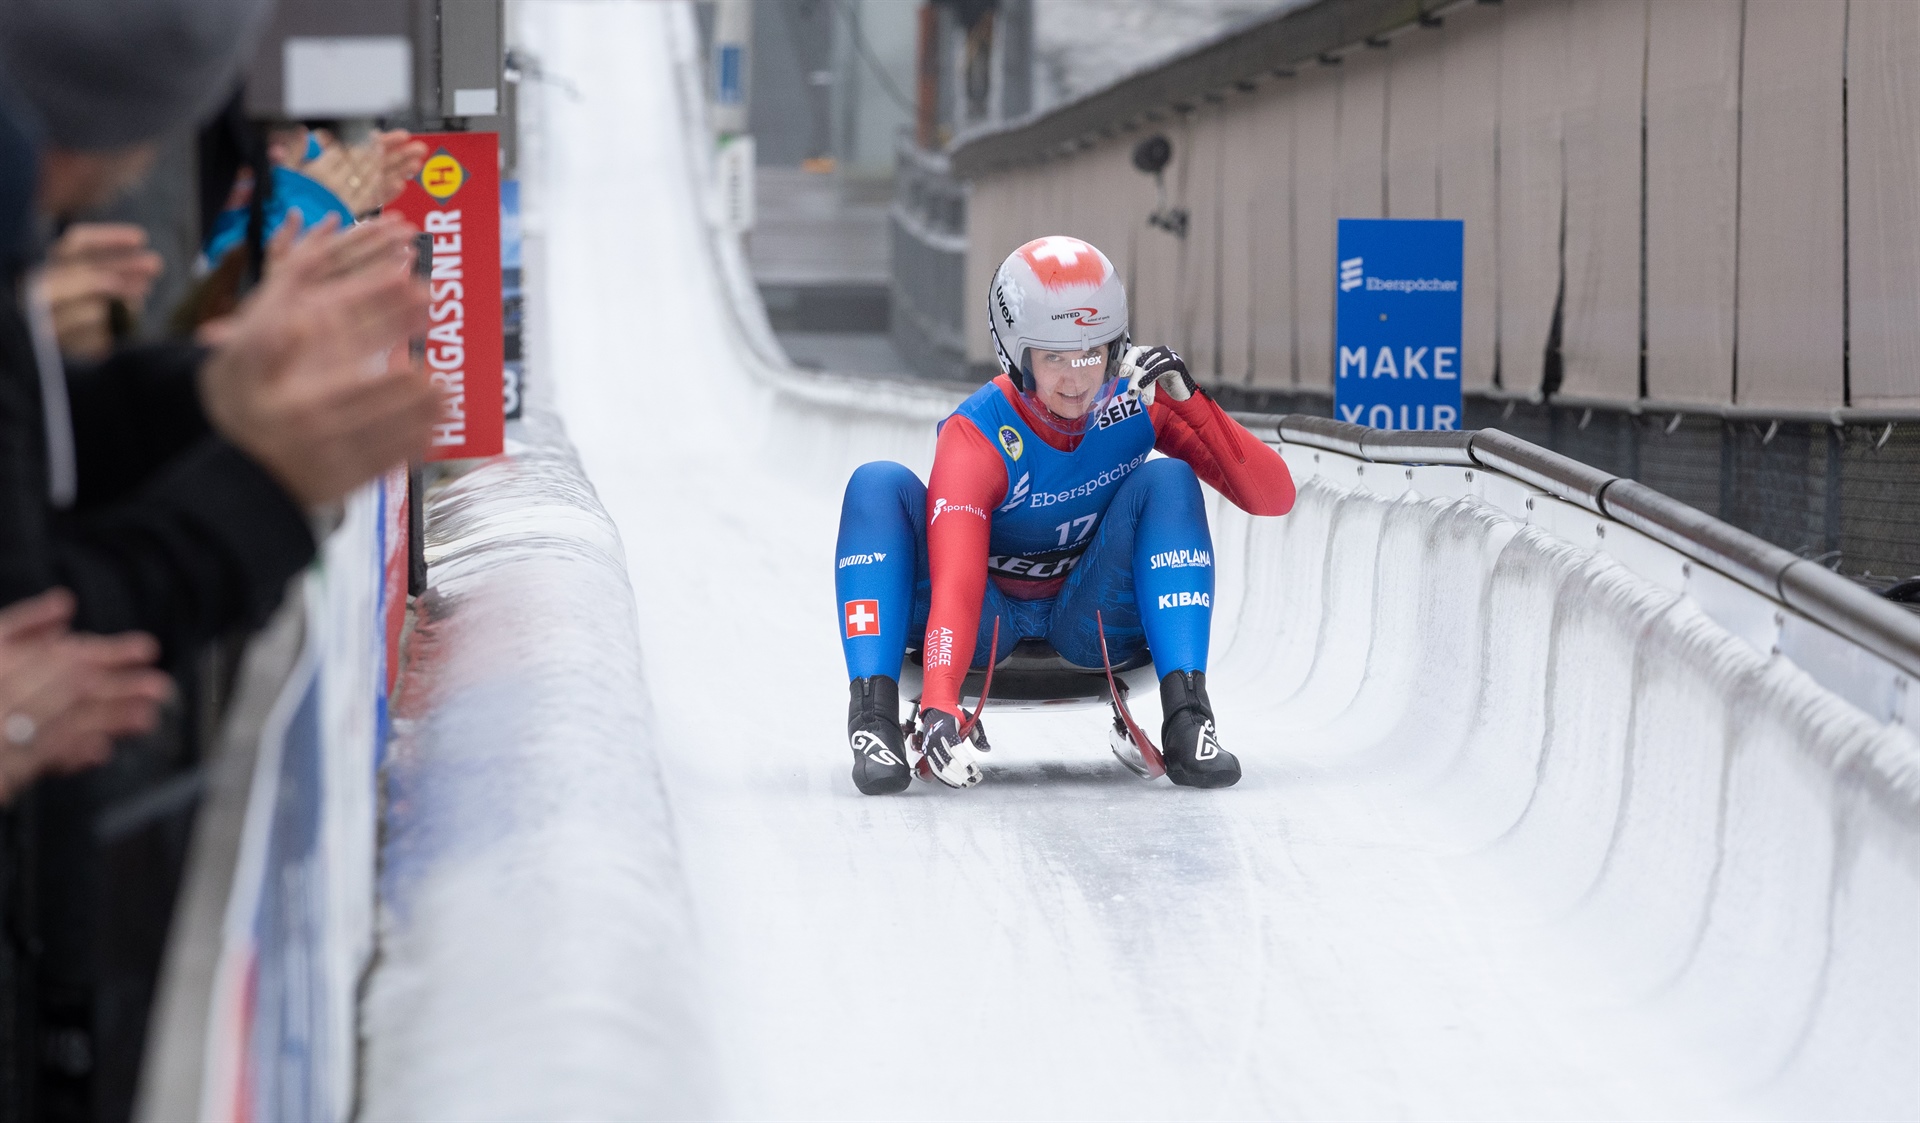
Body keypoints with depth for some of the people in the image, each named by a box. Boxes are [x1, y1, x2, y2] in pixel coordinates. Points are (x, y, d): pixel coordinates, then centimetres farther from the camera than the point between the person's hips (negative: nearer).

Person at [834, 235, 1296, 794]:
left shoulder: (1138, 400, -15)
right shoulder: (975, 438, -25)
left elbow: (1273, 497, -19)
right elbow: (954, 586, -38)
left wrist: (1190, 402, -32)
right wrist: (940, 705, -55)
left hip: (1093, 622, 2)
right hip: (987, 622, -2)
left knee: (1168, 482, -25)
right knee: (880, 486, -27)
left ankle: (1186, 715, -31)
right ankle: (874, 716, -35)